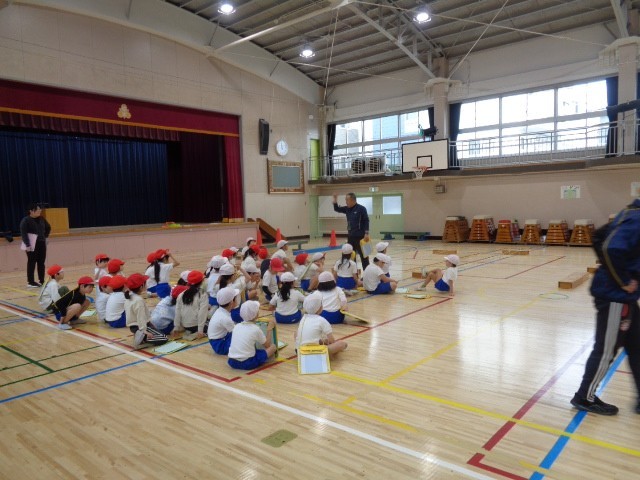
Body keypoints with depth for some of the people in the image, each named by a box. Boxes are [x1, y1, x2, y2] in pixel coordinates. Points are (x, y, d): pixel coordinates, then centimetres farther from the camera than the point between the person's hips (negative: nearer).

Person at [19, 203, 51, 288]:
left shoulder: (41, 219, 7)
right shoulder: (26, 220, -11)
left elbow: (48, 228, 25)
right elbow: (23, 233, -16)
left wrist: (45, 236, 16)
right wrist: (27, 245, -21)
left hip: (42, 244, 6)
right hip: (32, 245, -6)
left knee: (41, 263, 9)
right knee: (32, 263, -1)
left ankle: (42, 281, 16)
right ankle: (30, 282, 6)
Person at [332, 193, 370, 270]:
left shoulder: (361, 208, -11)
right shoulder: (347, 209, 9)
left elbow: (366, 221, -13)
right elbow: (337, 209, 17)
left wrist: (366, 234, -19)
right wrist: (335, 200, -1)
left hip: (360, 236, -7)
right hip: (350, 236, 7)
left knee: (363, 255, -1)